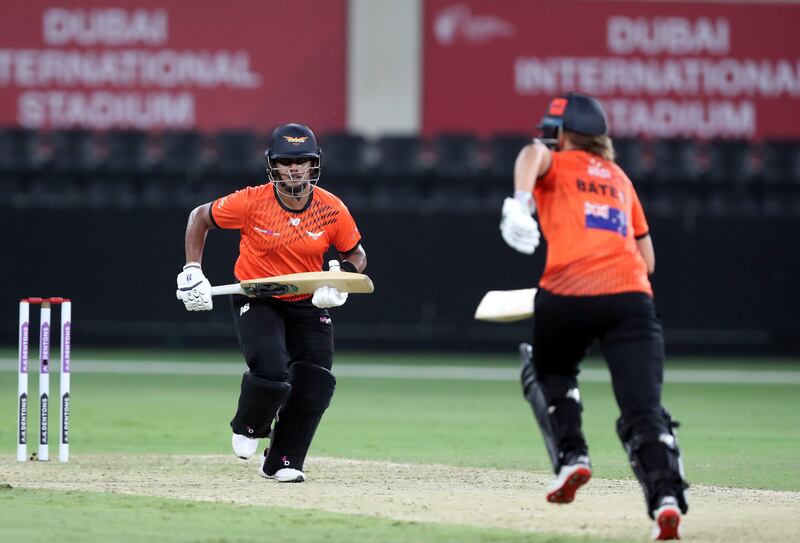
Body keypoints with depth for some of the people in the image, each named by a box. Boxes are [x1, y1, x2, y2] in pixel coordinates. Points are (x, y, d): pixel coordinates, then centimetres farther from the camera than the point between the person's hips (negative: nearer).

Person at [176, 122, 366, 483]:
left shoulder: (332, 210, -12)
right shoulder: (252, 202, -18)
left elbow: (356, 255, 4)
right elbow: (200, 216, -2)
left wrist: (341, 277, -18)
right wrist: (191, 272, -8)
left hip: (308, 305, 3)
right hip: (256, 301, -3)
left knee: (316, 384, -10)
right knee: (270, 370, -24)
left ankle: (281, 462, 7)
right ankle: (249, 427, 11)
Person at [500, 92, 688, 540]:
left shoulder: (557, 165, 16)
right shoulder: (620, 178, 29)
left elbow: (533, 153, -12)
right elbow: (648, 259, 28)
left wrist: (520, 201, -28)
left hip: (567, 295, -3)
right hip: (633, 297, 3)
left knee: (550, 373, 29)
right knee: (644, 411, -8)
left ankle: (571, 457, 12)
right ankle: (667, 495, -30)